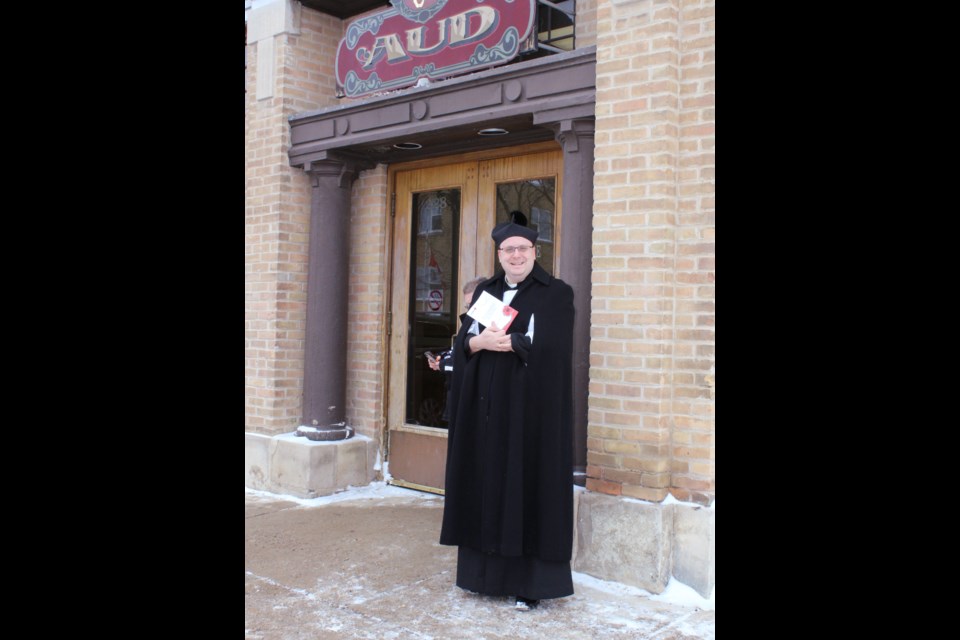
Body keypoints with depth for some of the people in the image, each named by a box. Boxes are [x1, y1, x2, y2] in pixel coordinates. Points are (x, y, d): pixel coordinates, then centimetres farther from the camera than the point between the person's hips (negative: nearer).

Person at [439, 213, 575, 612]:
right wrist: (479, 342, -15)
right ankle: (486, 570, 16)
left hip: (529, 409, -4)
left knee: (528, 486, -2)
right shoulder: (485, 291, 14)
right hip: (486, 407, 5)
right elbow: (462, 342, 6)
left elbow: (550, 346, -12)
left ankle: (531, 581, 6)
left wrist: (507, 342, -19)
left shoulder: (556, 294, 0)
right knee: (486, 485, 6)